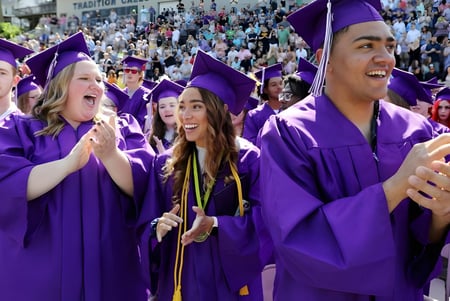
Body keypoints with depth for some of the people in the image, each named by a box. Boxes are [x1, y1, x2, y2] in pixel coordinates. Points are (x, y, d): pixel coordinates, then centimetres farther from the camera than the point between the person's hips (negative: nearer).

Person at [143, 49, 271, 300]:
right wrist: (158, 227, -20)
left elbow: (263, 219, -13)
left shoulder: (248, 159, -8)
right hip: (181, 278, 2)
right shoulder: (166, 163, 1)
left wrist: (215, 225, -25)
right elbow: (148, 220, 2)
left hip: (232, 279, -2)